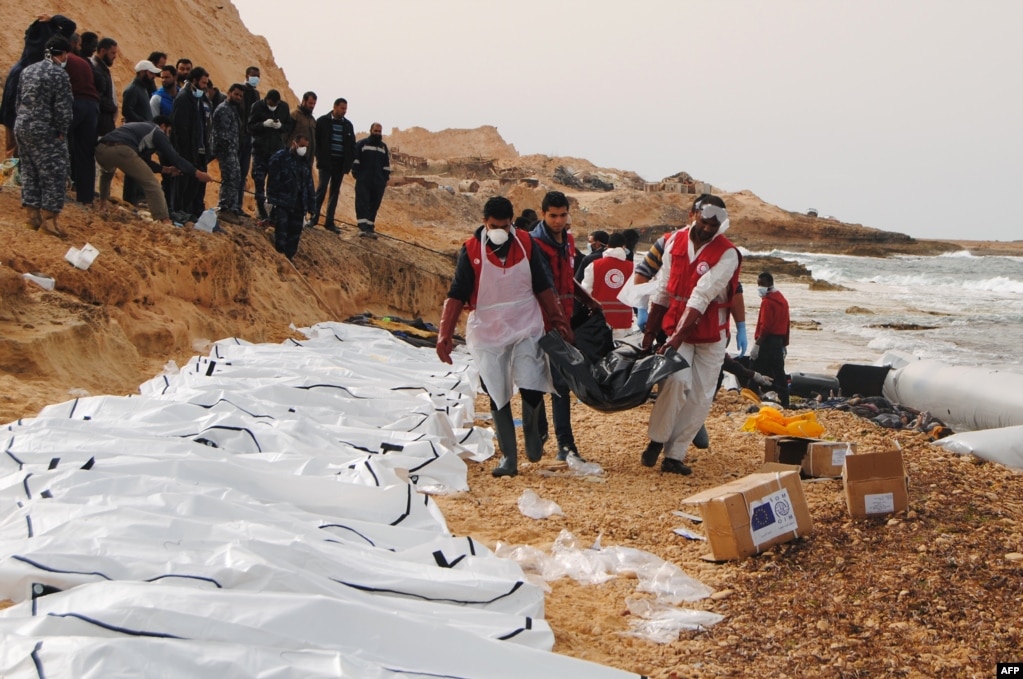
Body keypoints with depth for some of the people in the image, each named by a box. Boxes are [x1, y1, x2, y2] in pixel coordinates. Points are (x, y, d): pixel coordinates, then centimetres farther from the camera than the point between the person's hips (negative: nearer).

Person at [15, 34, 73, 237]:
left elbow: (19, 100, 15)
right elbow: (63, 108, -15)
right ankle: (48, 219, -4)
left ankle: (33, 215, 16)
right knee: (54, 173, -2)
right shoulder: (59, 74, -13)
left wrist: (23, 122, 19)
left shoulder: (28, 70, 10)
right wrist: (62, 133, -5)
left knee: (29, 171, 13)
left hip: (22, 127, 8)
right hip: (45, 131, -8)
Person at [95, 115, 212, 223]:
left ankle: (102, 204, 41)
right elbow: (174, 157, 12)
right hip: (121, 150, -8)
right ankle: (164, 221, -10)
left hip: (101, 148, 8)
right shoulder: (157, 132, 19)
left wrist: (164, 169, 39)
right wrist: (197, 173, 17)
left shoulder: (141, 128, 41)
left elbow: (144, 161, 43)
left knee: (106, 172, 43)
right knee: (151, 184, -1)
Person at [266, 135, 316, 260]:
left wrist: (311, 205, 13)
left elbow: (309, 186, 19)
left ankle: (289, 257, 12)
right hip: (282, 203, -6)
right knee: (281, 231, -12)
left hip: (298, 205, 6)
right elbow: (273, 180, -10)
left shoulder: (305, 163, 17)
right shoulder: (279, 157, -4)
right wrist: (271, 200, -15)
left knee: (295, 231, 5)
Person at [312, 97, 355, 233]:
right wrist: (319, 157, -10)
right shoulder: (323, 121, -2)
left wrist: (349, 163, 3)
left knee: (335, 191, 5)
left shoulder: (348, 125, 9)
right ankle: (314, 218, -4)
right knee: (322, 188, -11)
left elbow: (352, 145, 13)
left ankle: (329, 222, 8)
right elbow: (316, 140, -2)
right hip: (326, 162, -4)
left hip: (340, 163, 4)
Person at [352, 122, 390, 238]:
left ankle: (370, 228, 8)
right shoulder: (361, 144, 3)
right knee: (362, 203, -11)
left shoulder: (384, 147, 15)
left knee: (374, 206, 4)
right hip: (363, 181, -4)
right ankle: (363, 227, -15)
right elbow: (355, 160, -1)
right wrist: (356, 174, -7)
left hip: (378, 182, 4)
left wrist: (385, 179, 10)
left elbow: (387, 165, 17)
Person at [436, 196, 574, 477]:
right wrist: (445, 333, -15)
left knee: (532, 388, -14)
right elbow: (456, 295, -6)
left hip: (526, 328, 0)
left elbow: (543, 287, 8)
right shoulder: (471, 250, -6)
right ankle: (508, 457, 15)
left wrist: (558, 320, 6)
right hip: (488, 333, 0)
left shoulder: (526, 244, 0)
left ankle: (532, 432, 17)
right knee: (498, 396, 4)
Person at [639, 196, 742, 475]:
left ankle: (674, 455, 9)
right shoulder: (675, 241, 0)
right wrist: (650, 330, 6)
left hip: (710, 335, -1)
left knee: (700, 397, -1)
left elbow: (702, 296, -22)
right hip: (675, 327, 1)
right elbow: (663, 290, 7)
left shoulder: (726, 253, -13)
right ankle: (656, 441, -5)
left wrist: (678, 336, -29)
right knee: (676, 379, -21)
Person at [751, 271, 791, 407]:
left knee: (759, 373, -6)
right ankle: (784, 402, 12)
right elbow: (786, 324, 19)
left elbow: (765, 325, -19)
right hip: (779, 341, 9)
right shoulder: (782, 298, 16)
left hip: (767, 341, -9)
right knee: (779, 372, 11)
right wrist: (784, 343, 23)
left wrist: (757, 344, -20)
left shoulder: (767, 301, -13)